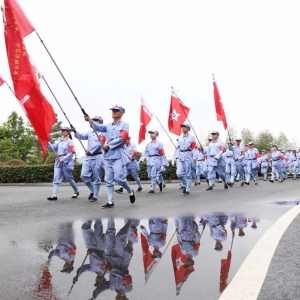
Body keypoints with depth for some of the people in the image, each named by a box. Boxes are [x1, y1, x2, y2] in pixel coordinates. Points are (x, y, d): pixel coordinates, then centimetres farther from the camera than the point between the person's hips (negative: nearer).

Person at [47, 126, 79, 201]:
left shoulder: (70, 141, -2)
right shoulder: (59, 141, 18)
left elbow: (71, 153, -11)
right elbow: (53, 147, 6)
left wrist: (63, 159, -16)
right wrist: (47, 142, -10)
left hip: (66, 162, -6)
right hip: (58, 162, 6)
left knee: (69, 178, 4)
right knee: (56, 178, -5)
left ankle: (76, 192, 22)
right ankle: (54, 195, -11)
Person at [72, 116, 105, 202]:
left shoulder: (102, 133, -2)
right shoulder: (90, 133, 18)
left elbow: (99, 144, -15)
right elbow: (82, 136, 3)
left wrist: (90, 151, -16)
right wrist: (75, 132, -14)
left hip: (97, 158, -6)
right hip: (88, 157, 6)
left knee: (97, 178, 1)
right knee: (84, 175, 0)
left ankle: (95, 195, 11)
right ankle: (93, 191, 19)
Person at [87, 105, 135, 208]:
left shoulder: (124, 125, 2)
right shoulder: (108, 126, 15)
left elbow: (122, 138, -10)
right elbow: (99, 127, -3)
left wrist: (109, 145, -13)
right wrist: (90, 120, -19)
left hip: (118, 155, -5)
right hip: (107, 156, 5)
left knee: (118, 177, -11)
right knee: (108, 180, 4)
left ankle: (130, 191, 16)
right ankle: (110, 202, 9)